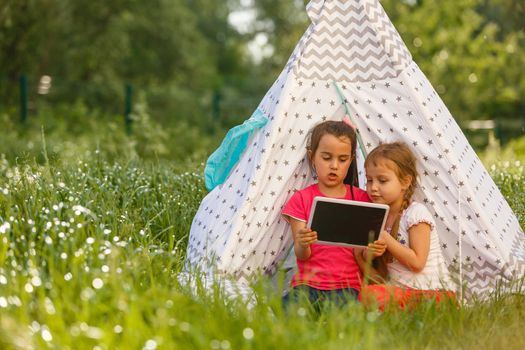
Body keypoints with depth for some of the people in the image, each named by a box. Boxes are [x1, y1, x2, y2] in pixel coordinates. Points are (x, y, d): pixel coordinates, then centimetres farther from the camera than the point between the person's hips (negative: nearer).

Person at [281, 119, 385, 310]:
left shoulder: (361, 199, 10)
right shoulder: (301, 199, 7)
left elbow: (361, 256, 6)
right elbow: (302, 256, -1)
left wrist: (372, 250, -19)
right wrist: (302, 245, -26)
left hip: (347, 286, 0)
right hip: (308, 283, 0)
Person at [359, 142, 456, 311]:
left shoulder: (416, 213, -7)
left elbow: (417, 262, -16)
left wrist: (385, 238, -15)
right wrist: (367, 255, -7)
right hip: (401, 292, 6)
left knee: (370, 294, -33)